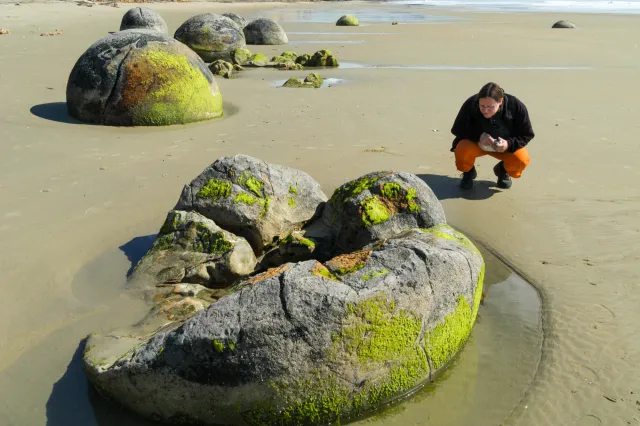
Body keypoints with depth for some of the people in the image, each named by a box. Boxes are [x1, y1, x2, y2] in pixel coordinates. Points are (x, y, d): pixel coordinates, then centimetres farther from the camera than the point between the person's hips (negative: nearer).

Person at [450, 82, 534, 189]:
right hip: (476, 143, -1)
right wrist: (478, 136, -33)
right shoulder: (470, 105, -27)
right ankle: (468, 172, 3)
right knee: (462, 149, -34)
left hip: (504, 145, 1)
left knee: (522, 160, -27)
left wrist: (509, 144, -33)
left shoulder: (517, 107, -25)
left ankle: (502, 171, 11)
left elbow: (526, 135, -13)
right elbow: (457, 130, -15)